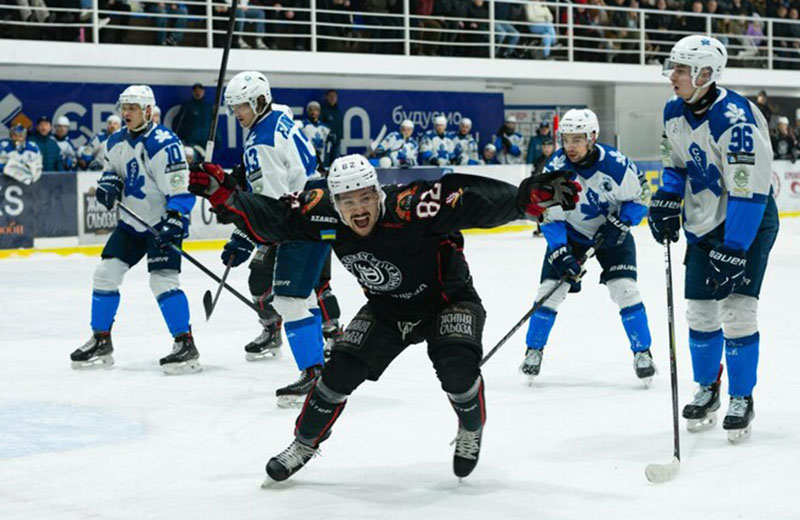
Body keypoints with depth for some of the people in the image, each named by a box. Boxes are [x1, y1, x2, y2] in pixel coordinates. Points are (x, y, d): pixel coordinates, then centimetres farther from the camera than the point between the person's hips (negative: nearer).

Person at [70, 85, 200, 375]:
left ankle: (186, 345, -12)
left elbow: (181, 189, -23)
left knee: (162, 279, -19)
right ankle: (101, 342, 16)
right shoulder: (116, 142, 3)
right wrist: (108, 182, -3)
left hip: (162, 222, -8)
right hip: (132, 221, 8)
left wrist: (173, 222, -32)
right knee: (106, 273, 4)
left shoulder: (163, 144, -21)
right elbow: (111, 167, 20)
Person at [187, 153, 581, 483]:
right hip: (386, 308, 4)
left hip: (447, 298, -4)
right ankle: (304, 445, 18)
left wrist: (533, 195, -51)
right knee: (342, 368, -6)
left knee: (456, 364, -27)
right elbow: (269, 219, -10)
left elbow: (475, 202, -40)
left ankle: (471, 430, 5)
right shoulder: (325, 216, -21)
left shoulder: (409, 207, -36)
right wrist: (223, 192, -21)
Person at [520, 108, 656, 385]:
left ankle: (642, 352, 2)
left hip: (611, 234, -1)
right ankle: (534, 350, 12)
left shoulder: (615, 163, -27)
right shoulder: (555, 169, -22)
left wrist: (620, 224, -22)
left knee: (625, 288, -13)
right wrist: (561, 254, -26)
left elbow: (640, 196, -10)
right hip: (570, 233, 1)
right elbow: (550, 218, -16)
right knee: (551, 288, -6)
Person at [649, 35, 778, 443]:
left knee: (737, 312, -11)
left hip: (749, 222, -7)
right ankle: (707, 390, 27)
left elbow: (749, 192, -29)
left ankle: (741, 399, 4)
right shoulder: (675, 112, -3)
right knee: (700, 312, 9)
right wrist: (666, 201, -1)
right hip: (704, 223, 7)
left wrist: (733, 251, -30)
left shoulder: (736, 121, -28)